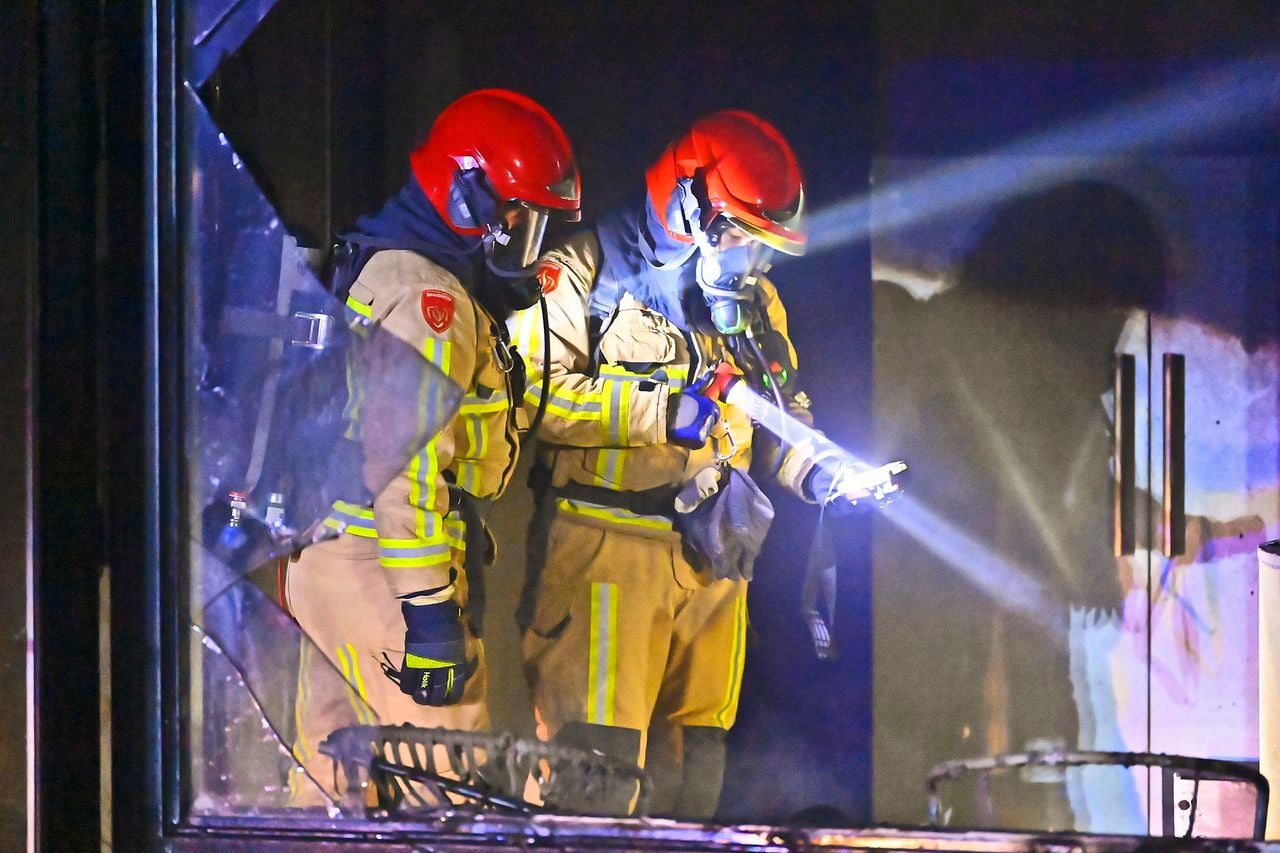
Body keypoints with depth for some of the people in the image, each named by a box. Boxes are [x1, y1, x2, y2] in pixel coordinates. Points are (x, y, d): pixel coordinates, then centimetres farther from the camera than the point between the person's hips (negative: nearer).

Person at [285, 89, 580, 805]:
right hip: (386, 564, -11)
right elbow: (406, 461, -23)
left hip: (334, 553, 11)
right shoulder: (428, 295, -16)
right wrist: (430, 609, -24)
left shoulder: (385, 269, 18)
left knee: (333, 765, 13)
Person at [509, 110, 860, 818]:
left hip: (710, 560, 7)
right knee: (601, 754, -12)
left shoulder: (753, 301, 20)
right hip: (607, 552, -7)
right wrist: (663, 410, -17)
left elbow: (780, 413, 26)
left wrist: (817, 470, 5)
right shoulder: (586, 271, -4)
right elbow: (535, 390, -14)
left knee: (693, 749, 9)